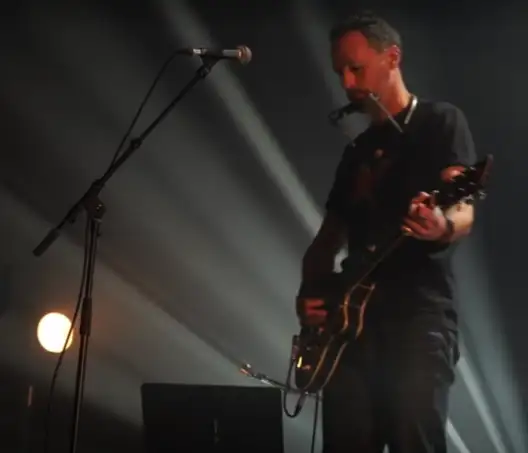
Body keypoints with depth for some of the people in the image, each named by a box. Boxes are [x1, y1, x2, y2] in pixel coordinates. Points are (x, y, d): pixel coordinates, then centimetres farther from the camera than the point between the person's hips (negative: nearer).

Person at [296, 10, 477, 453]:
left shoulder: (440, 121, 2)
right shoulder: (357, 151, 22)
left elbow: (463, 212, -11)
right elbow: (330, 237, 23)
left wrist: (443, 227, -34)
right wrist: (309, 293, 5)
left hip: (420, 313, -6)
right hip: (352, 317, 6)